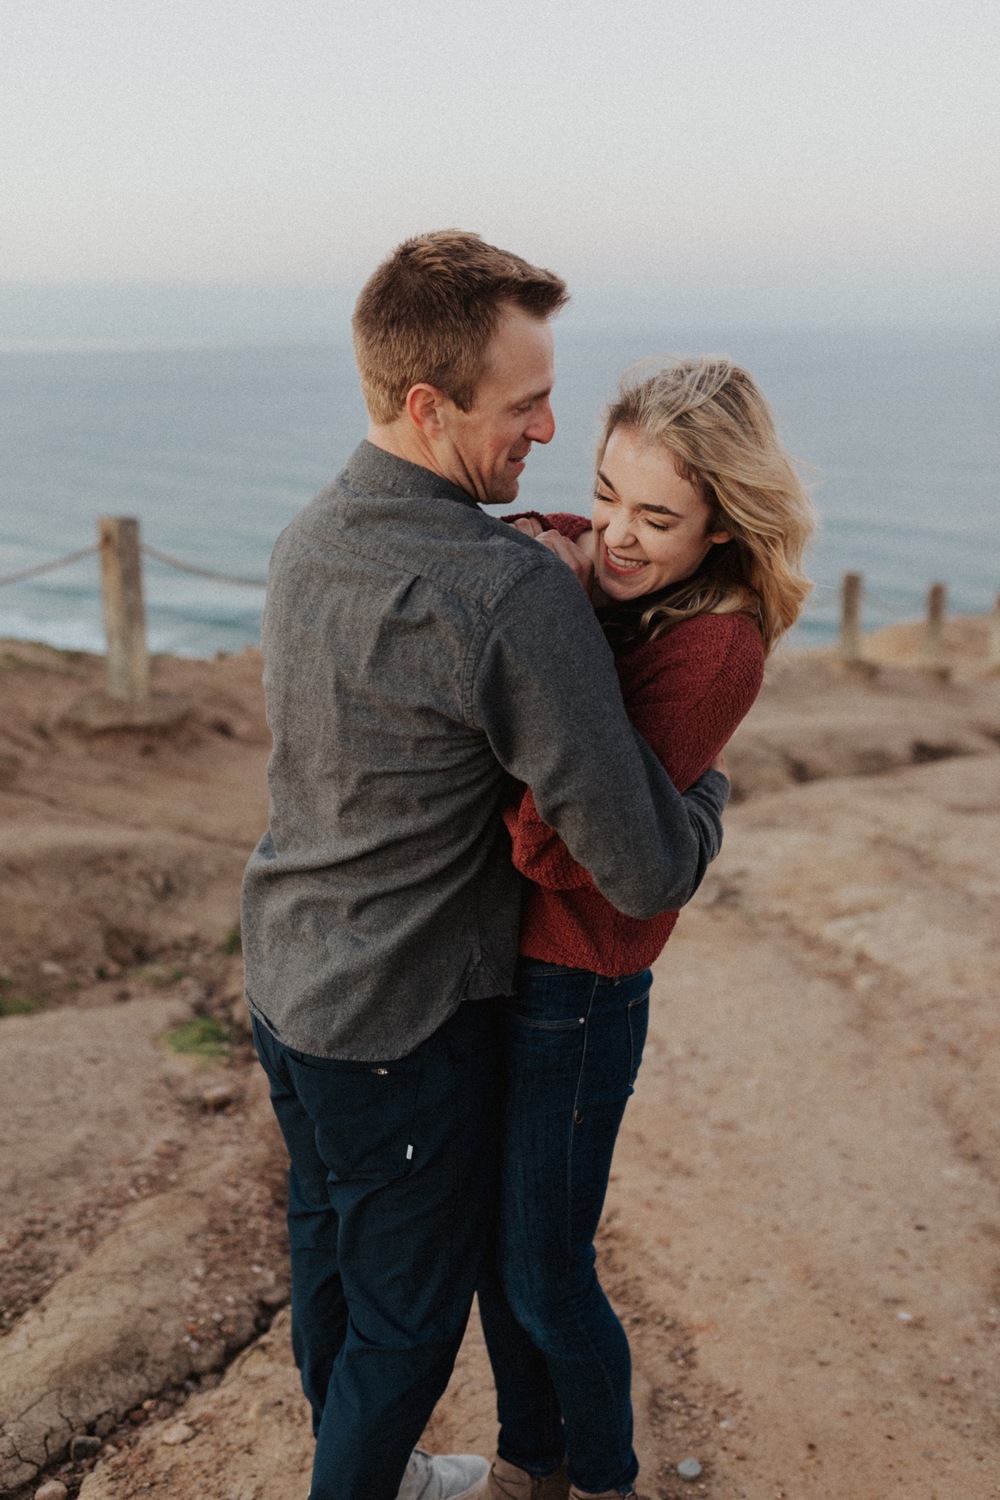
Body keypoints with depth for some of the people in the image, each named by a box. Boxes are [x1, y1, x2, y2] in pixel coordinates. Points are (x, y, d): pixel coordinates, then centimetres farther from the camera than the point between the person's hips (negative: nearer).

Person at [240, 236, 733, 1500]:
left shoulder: (305, 539, -2)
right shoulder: (515, 596, -29)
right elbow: (648, 875, -26)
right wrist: (707, 786, -4)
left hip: (283, 984, 9)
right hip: (404, 1025, -9)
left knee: (328, 1250, 27)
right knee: (408, 1312, 14)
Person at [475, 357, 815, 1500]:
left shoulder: (716, 646, -21)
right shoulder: (573, 556, -2)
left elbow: (560, 846, -27)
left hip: (574, 986, -7)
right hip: (487, 957, 7)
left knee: (545, 1274, 11)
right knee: (487, 1240, 21)